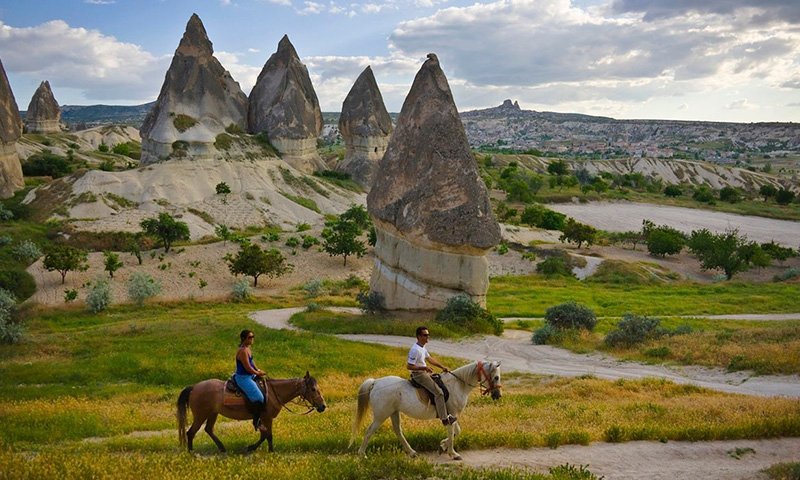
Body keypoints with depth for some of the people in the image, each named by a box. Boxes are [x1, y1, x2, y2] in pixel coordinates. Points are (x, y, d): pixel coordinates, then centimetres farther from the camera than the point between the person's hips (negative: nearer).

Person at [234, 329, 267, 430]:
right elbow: (248, 368, -24)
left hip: (250, 376, 11)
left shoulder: (247, 348, 7)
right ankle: (256, 421, -1)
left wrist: (258, 370, 4)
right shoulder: (243, 351, -24)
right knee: (258, 398, -16)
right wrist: (258, 373, -9)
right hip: (243, 378, -11)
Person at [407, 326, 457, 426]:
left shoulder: (422, 347, 7)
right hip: (419, 374, -11)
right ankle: (445, 419, -12)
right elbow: (409, 366, -24)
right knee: (438, 392, -15)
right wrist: (424, 368, -26)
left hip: (424, 372, 11)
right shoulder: (415, 350, -24)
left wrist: (442, 367, 14)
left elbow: (430, 359, 19)